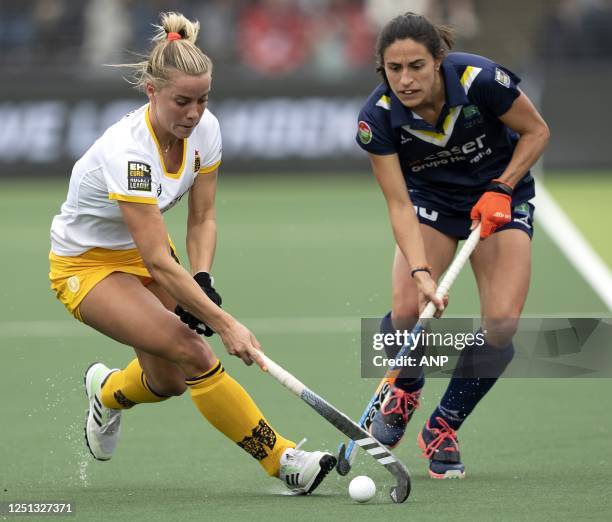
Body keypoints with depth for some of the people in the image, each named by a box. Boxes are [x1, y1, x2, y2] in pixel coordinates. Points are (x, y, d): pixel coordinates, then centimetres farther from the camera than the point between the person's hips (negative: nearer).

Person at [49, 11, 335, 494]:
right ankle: (282, 460, -17)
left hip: (141, 253, 7)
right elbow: (158, 262, -35)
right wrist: (224, 323, -37)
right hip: (86, 264, -7)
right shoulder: (127, 151, -34)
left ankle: (107, 391, 39)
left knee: (169, 380, 3)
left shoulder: (205, 130, -13)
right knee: (192, 351, -23)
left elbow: (203, 218, -3)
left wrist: (200, 283, -20)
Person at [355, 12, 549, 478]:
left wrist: (501, 188, -21)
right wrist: (421, 273, -37)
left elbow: (537, 131, -11)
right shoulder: (378, 118, -25)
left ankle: (443, 427, 5)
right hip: (431, 200, 1)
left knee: (501, 324, -18)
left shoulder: (481, 80, -29)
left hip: (502, 195, -1)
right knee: (408, 310, -22)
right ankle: (405, 391, 14)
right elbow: (399, 205, -24)